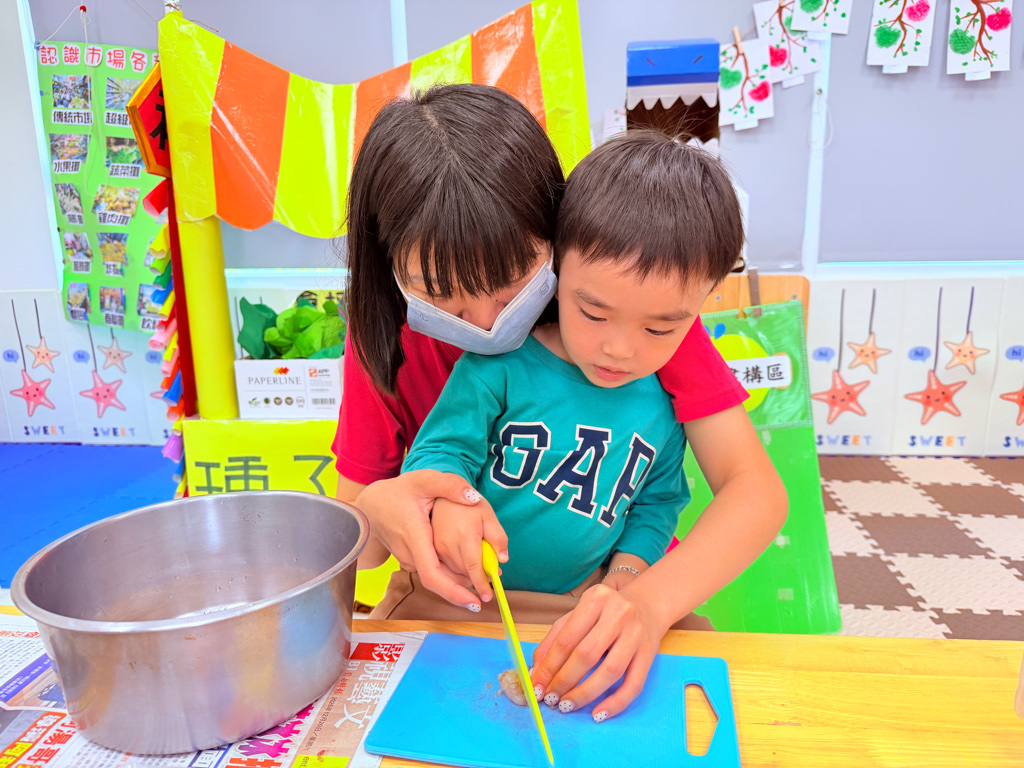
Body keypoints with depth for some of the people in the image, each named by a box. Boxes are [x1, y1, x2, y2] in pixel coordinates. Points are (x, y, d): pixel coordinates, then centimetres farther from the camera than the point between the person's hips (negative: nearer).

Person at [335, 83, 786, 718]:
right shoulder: (386, 335, -13)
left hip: (616, 589, 0)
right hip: (458, 597, 1)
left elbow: (759, 489, -21)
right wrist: (375, 511, -32)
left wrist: (649, 601, -39)